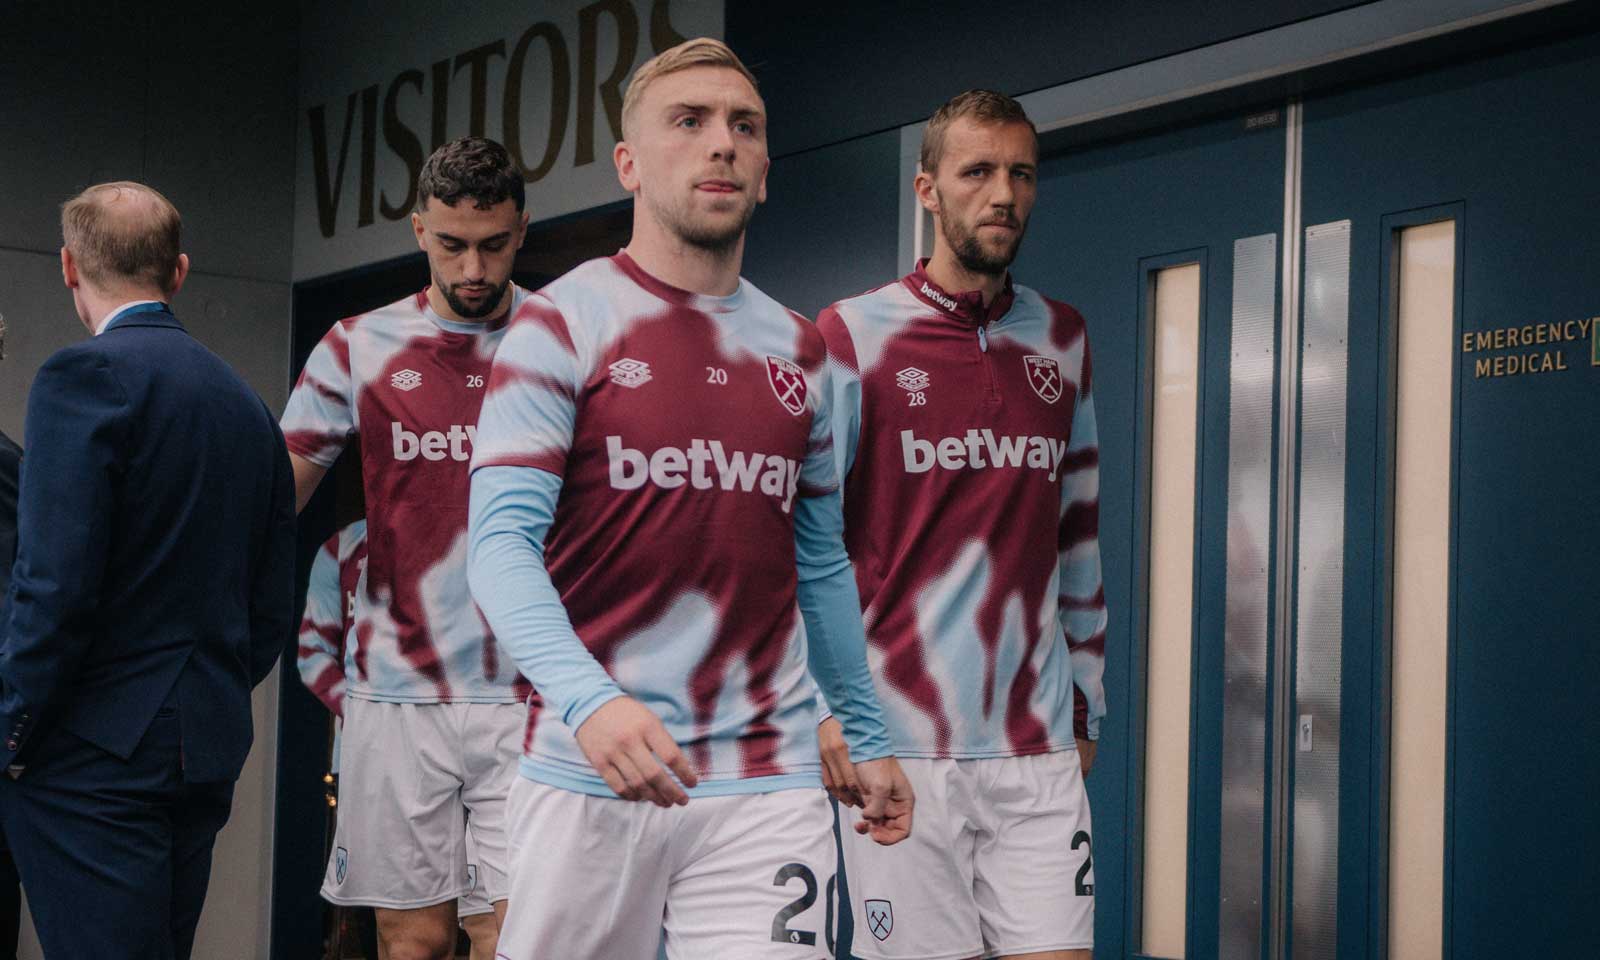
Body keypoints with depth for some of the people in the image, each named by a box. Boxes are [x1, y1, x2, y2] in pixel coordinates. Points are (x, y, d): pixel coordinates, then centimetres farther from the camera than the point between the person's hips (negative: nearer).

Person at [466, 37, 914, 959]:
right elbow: (502, 543, -13)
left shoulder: (801, 352, 11)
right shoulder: (561, 325, -3)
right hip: (588, 774, -3)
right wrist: (589, 699, -28)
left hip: (769, 785, 3)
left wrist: (868, 735, 19)